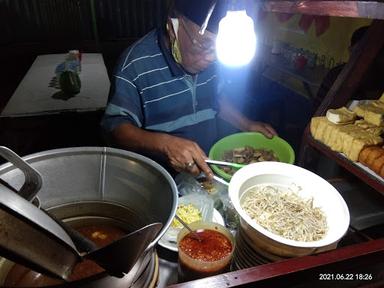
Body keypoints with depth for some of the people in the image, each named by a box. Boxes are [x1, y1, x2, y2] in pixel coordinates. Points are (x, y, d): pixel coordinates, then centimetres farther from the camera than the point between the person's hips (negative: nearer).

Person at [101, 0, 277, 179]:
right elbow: (114, 126, -19)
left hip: (211, 168, 2)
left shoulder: (210, 58, -3)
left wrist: (247, 125, 2)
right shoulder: (136, 64, -20)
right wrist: (164, 143, -35)